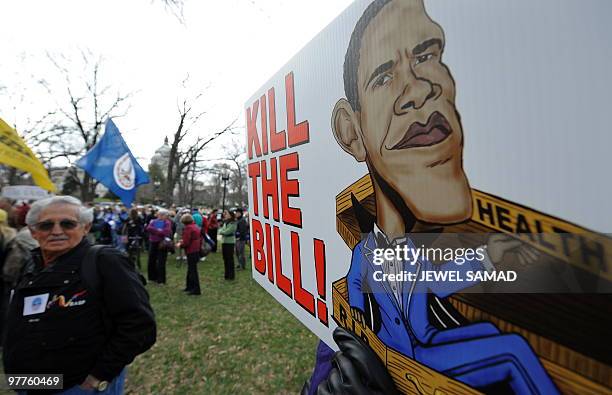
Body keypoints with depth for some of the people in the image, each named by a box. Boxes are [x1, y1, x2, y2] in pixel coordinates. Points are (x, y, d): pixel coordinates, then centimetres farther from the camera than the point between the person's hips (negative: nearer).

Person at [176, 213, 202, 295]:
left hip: (191, 252, -9)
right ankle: (189, 286, 30)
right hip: (197, 250, 9)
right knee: (191, 270, 20)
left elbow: (186, 243, -20)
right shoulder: (196, 227, 11)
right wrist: (183, 241, 20)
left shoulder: (188, 228, -16)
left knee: (192, 270, -2)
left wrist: (180, 245, 2)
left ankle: (196, 289, 4)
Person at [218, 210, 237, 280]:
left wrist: (221, 231, -3)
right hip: (224, 242, 8)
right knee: (225, 259, 12)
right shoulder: (225, 222, 12)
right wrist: (221, 231, -7)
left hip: (230, 242, -7)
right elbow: (220, 230, 14)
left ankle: (231, 275, 7)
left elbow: (227, 232, -19)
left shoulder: (233, 223, -12)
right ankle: (227, 274, 23)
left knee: (230, 259, -2)